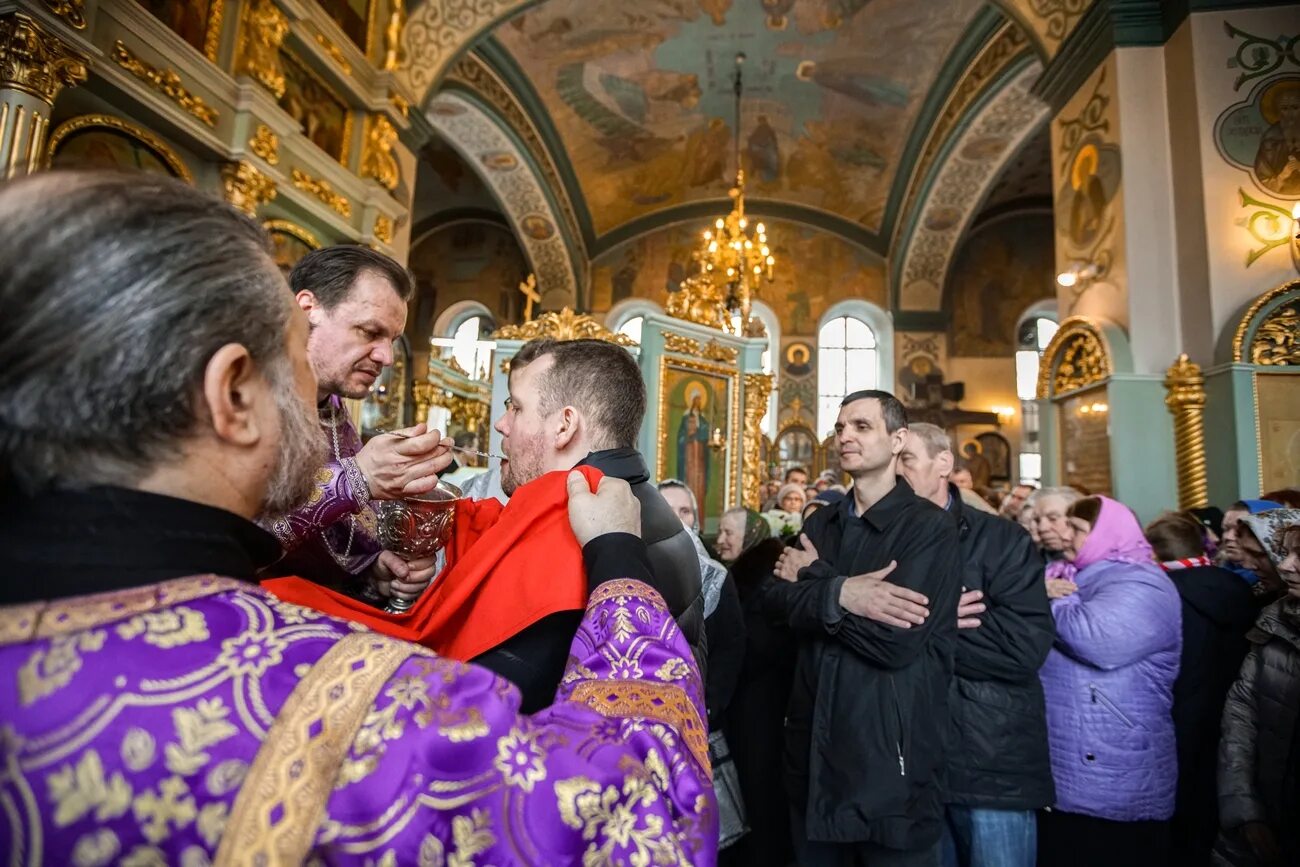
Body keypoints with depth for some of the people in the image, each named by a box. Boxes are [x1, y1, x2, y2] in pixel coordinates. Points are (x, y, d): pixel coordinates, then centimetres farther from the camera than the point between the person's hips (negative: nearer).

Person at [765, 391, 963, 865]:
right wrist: (839, 595, -24)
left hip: (890, 755, -6)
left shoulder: (930, 527, -12)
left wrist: (814, 577, -13)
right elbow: (775, 602, -6)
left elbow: (895, 640, -23)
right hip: (813, 747, 6)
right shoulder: (820, 524, 7)